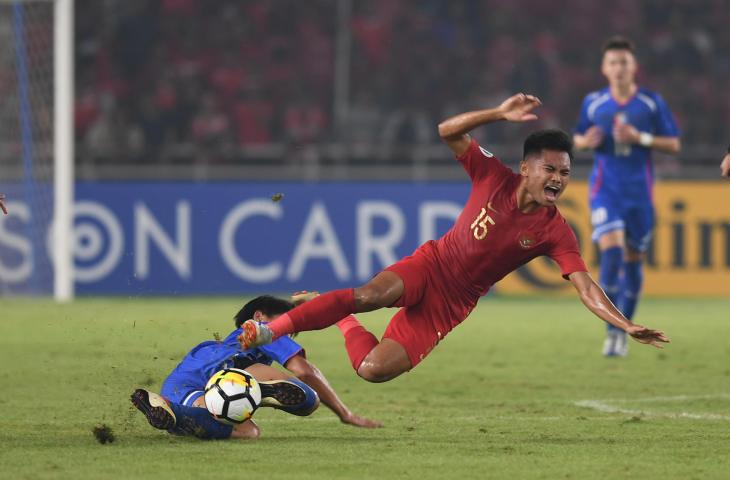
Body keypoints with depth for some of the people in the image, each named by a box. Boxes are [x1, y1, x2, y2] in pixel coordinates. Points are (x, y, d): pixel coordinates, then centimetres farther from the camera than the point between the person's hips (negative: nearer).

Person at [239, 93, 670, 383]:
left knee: (375, 369, -17)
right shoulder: (495, 177, -9)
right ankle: (270, 328, -19)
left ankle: (347, 326, 18)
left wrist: (626, 325, -32)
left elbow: (587, 288, -18)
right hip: (431, 266, -1)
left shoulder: (555, 232, -12)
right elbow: (448, 132, -9)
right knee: (370, 296, -35)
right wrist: (499, 114, -22)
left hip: (452, 304, 1)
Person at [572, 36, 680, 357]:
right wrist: (586, 142, -8)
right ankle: (612, 331, -16)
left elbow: (674, 144, 1)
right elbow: (578, 138, 16)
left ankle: (624, 331, 23)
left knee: (633, 259, 7)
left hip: (639, 191, 1)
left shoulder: (652, 103, -1)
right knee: (611, 251, -18)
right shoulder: (593, 103, 3)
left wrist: (640, 138, -15)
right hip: (605, 189, -1)